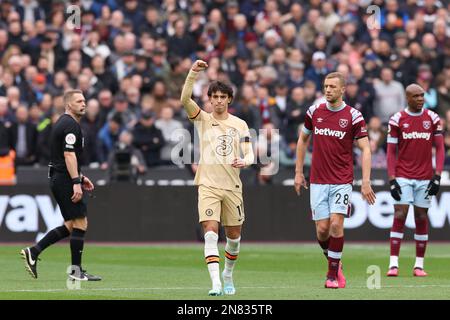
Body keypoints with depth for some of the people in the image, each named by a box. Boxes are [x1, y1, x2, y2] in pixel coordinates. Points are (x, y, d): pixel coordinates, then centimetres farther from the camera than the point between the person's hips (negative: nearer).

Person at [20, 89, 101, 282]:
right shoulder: (71, 125, -13)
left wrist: (79, 177, 26)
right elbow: (69, 155, -23)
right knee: (80, 223, -5)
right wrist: (76, 182, -27)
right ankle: (76, 270, -3)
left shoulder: (63, 123, 19)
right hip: (65, 179, -10)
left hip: (58, 179, 10)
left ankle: (33, 252, 8)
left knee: (70, 225, 12)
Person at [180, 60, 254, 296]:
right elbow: (185, 99, -12)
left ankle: (228, 273, 35)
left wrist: (244, 161, -20)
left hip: (232, 186, 2)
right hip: (208, 185, -2)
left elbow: (249, 154, 4)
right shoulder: (203, 119, 4)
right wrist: (193, 73, -23)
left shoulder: (239, 124, 7)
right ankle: (215, 282, -23)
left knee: (234, 235, 9)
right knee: (211, 231, -17)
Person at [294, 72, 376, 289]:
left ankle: (333, 275, -3)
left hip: (342, 181, -3)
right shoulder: (314, 112, 4)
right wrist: (298, 172, 15)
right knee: (322, 228, -2)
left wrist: (366, 182, -14)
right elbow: (303, 139, 18)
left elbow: (365, 149, -5)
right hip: (318, 181, 3)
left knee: (336, 224, -14)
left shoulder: (353, 116, -6)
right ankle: (334, 263, 25)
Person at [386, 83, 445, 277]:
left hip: (424, 177, 2)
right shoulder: (397, 120, -1)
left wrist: (437, 176, -7)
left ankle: (419, 265, 9)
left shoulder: (433, 119, 3)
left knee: (421, 218, 4)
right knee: (399, 216, -9)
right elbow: (391, 152, 0)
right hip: (403, 177, -2)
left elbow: (440, 149, 4)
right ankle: (393, 264, -9)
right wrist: (392, 180, -8)